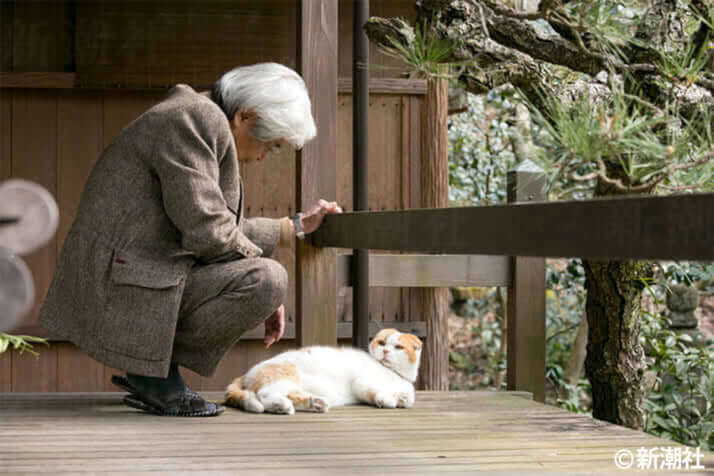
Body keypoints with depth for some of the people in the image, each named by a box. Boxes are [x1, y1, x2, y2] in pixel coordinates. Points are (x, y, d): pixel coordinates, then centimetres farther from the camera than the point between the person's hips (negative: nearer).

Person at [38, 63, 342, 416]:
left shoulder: (205, 121, 18)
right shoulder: (195, 119, -14)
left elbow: (225, 229, 27)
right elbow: (205, 232, -20)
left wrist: (296, 226, 26)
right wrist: (263, 288, -4)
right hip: (123, 291, -11)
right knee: (266, 279, -19)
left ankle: (144, 371, 15)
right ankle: (154, 371, -6)